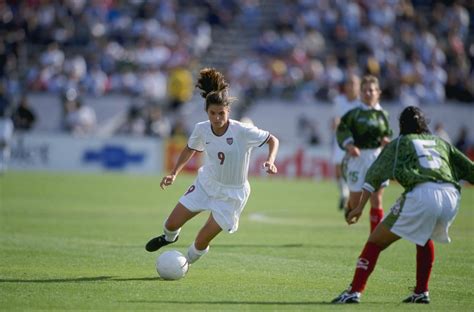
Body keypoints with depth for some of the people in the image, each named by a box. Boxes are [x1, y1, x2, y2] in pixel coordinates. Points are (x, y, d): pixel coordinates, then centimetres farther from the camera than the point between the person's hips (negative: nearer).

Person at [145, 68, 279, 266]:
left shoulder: (242, 131, -25)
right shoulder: (201, 129, -12)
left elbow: (272, 140, -13)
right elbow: (190, 149, 9)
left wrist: (270, 161, -31)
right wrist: (174, 173, 1)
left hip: (231, 194, -4)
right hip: (205, 184, 4)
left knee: (201, 242, -8)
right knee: (172, 224, 3)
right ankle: (169, 237, 43)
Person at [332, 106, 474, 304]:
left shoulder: (399, 143, 21)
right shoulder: (441, 143, 31)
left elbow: (375, 174, 9)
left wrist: (360, 207, 5)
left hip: (421, 195, -4)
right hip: (451, 195, 4)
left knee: (376, 241, 6)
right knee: (424, 238, 34)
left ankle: (354, 292, -4)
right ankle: (421, 293, 27)